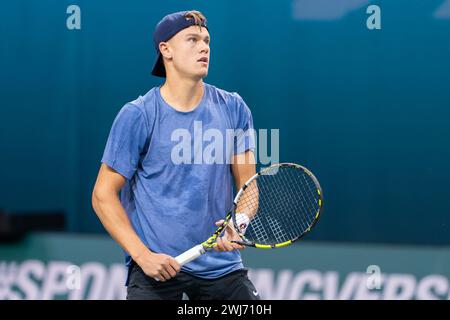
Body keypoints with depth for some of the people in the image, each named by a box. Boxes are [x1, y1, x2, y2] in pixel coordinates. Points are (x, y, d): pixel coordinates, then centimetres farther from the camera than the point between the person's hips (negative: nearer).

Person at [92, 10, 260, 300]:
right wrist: (142, 255, -14)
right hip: (157, 265, -3)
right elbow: (103, 195, -4)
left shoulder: (233, 109, 5)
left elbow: (248, 185, 9)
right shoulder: (137, 115, -5)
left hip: (221, 264, 3)